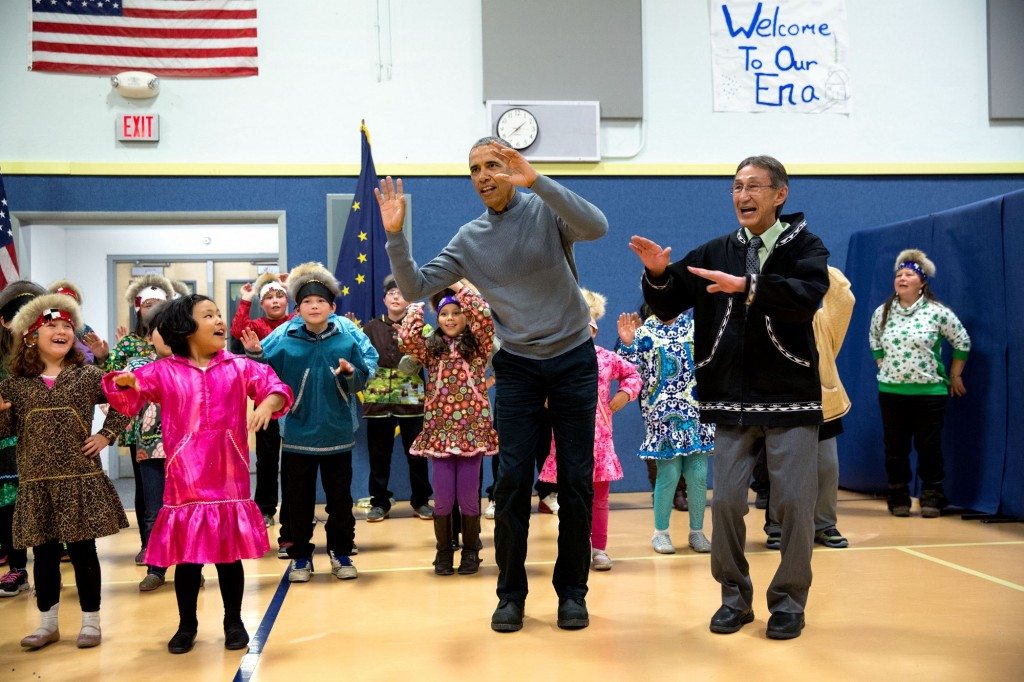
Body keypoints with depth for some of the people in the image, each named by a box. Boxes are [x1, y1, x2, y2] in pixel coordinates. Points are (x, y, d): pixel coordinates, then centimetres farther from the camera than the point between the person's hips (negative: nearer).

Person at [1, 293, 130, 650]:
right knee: (44, 553, 11)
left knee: (83, 551, 4)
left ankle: (91, 621, 17)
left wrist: (107, 435, -2)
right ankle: (48, 623, 25)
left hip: (81, 479, -2)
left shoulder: (88, 375, -1)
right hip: (36, 483, 2)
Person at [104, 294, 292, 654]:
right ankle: (187, 625, 24)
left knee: (230, 554, 8)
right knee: (186, 557, 6)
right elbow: (127, 400, -3)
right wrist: (124, 383, -27)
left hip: (230, 480, 1)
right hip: (184, 481, 0)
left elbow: (275, 387, -3)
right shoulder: (162, 371, 2)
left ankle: (234, 622, 25)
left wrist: (268, 404, -25)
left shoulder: (240, 366, 4)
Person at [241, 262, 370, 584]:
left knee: (340, 498, 10)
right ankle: (300, 556, 20)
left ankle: (341, 553, 24)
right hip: (297, 436, 0)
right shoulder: (285, 342, -1)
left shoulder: (345, 341, -1)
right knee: (299, 499, 8)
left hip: (337, 435, 0)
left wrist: (349, 372, -21)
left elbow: (361, 381, 0)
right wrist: (255, 354, -21)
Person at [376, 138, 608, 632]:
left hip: (573, 359, -2)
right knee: (512, 481, -2)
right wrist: (395, 235, -15)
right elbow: (415, 288, -1)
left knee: (576, 480, 3)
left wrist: (535, 180, -35)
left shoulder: (546, 211, -6)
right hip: (517, 366, 2)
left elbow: (597, 227, -27)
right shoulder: (469, 239, 3)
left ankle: (572, 591, 16)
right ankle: (511, 593, 11)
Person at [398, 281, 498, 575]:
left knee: (468, 496, 2)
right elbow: (406, 340, -10)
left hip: (473, 429, -1)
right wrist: (417, 304, 1)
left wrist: (460, 288, -6)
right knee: (443, 497, 2)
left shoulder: (478, 345, 5)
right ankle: (443, 552, 18)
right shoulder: (431, 348, 9)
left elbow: (485, 316, -13)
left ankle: (471, 551, 18)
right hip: (439, 430, 1)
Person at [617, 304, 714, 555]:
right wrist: (627, 344, -17)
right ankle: (660, 532, 15)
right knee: (669, 474, -2)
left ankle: (697, 531, 18)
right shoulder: (644, 330, 1)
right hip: (662, 414, -2)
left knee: (698, 474, 2)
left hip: (697, 411, 2)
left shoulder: (695, 321, 6)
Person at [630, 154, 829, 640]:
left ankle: (789, 600, 15)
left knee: (794, 503, 0)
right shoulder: (714, 252, 10)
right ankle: (734, 595, 20)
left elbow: (808, 296, -20)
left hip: (791, 398, -2)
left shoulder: (805, 246, 1)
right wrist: (658, 275, -12)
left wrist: (747, 286, -33)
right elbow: (668, 308, 8)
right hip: (732, 400, 3)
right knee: (725, 501, 3)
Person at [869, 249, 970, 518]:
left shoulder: (937, 312, -7)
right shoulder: (881, 313, 4)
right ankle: (898, 497, 16)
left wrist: (955, 376, 6)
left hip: (929, 391, -3)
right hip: (890, 391, 3)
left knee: (929, 446, 2)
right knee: (895, 446, 6)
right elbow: (874, 342, 23)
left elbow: (962, 342, 3)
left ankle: (931, 497, 13)